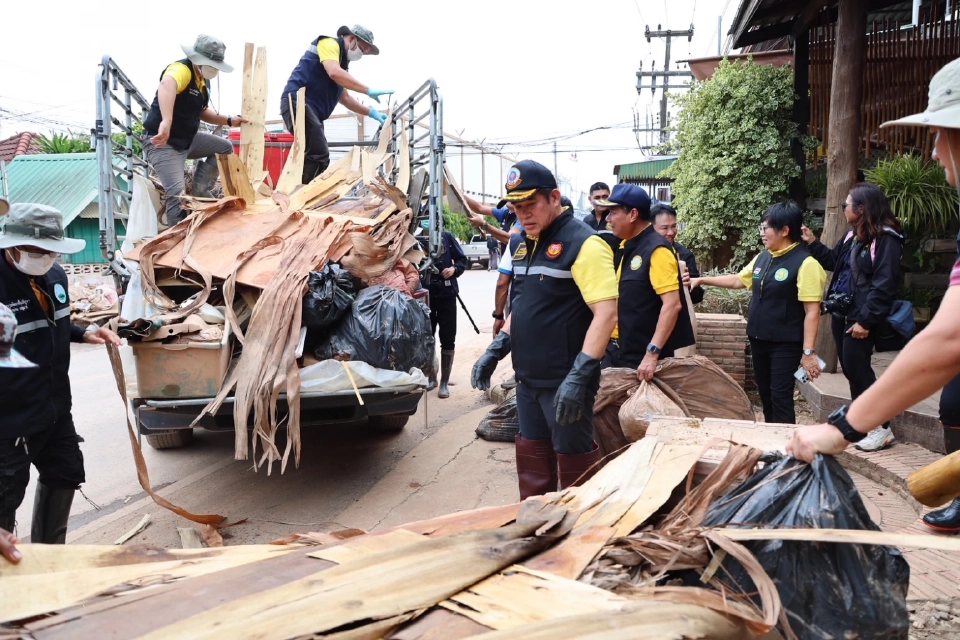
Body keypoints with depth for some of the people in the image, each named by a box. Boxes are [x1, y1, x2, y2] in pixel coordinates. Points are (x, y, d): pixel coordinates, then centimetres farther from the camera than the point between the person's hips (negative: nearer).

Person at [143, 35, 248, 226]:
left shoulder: (203, 79, 9)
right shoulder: (181, 69, -22)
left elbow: (201, 112, 23)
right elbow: (166, 85, -48)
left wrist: (229, 120, 9)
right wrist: (166, 121, -66)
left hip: (187, 139, 10)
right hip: (162, 142, -9)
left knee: (225, 147, 15)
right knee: (177, 193, -20)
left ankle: (201, 192, 12)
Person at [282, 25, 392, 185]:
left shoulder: (342, 60, 27)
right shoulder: (329, 44, -1)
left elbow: (344, 98, 32)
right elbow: (334, 72, -21)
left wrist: (371, 112, 22)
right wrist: (369, 91, -20)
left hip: (311, 109, 10)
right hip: (297, 101, -10)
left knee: (319, 157, 5)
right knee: (318, 156, -21)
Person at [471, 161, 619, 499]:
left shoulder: (582, 243, -15)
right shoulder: (527, 242, 11)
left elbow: (606, 312, -21)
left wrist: (579, 376, -27)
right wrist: (495, 350, 14)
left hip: (563, 381, -8)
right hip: (528, 378, 8)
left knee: (574, 465, 3)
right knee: (532, 463, 18)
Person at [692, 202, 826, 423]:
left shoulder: (805, 263, -17)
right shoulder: (762, 258, 7)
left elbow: (812, 311, -19)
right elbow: (738, 280, 23)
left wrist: (808, 351, -21)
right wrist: (702, 280, 16)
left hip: (786, 344, -8)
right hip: (759, 340, 8)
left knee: (780, 397, -6)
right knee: (765, 394, 16)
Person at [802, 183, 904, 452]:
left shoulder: (886, 239, -16)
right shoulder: (852, 235, 11)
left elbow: (884, 286, -20)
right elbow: (833, 262, 25)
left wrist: (866, 321, -21)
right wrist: (812, 243, 15)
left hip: (861, 316, -9)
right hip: (841, 312, 9)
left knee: (856, 367, -6)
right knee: (850, 367, 13)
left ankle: (881, 427, 5)